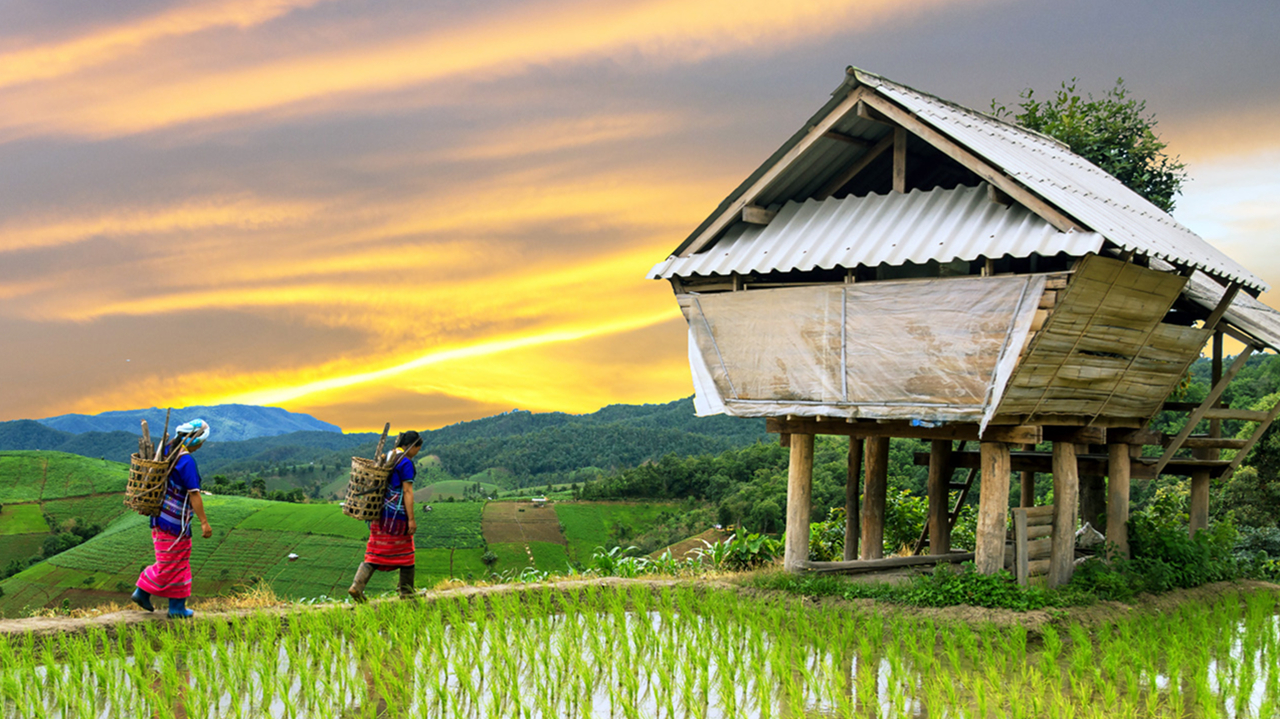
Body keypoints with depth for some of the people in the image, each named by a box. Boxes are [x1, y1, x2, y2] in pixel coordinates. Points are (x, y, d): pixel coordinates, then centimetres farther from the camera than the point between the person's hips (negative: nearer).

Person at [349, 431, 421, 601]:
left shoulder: (387, 457, 12)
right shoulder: (406, 463, -13)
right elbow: (407, 492, -16)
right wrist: (411, 519, -15)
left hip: (381, 511, 8)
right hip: (397, 513, -8)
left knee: (375, 553, 6)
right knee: (404, 553, 7)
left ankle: (357, 586, -8)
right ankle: (407, 591, 16)